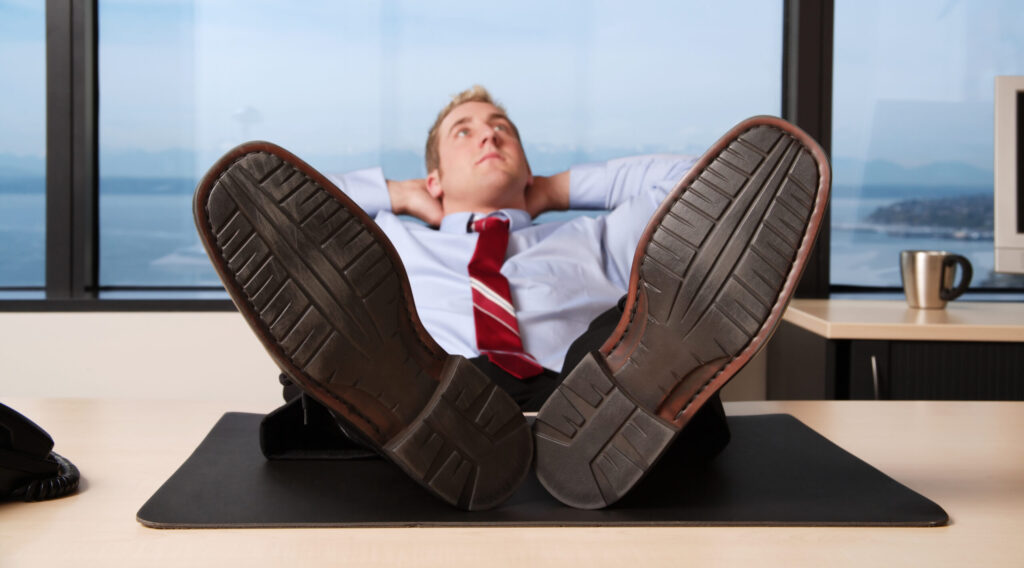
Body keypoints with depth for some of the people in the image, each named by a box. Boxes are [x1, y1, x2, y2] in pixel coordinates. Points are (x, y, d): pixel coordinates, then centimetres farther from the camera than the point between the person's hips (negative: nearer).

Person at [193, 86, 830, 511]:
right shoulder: (384, 244, 37)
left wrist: (562, 188, 32)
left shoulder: (590, 241, 38)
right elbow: (271, 204, 30)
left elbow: (698, 184, 28)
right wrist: (394, 193, 32)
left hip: (583, 395, 1)